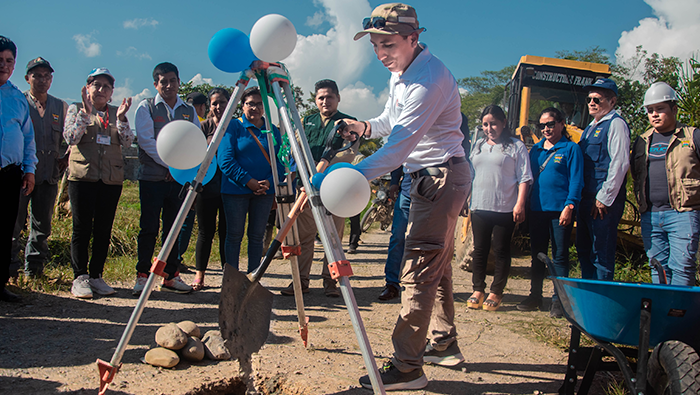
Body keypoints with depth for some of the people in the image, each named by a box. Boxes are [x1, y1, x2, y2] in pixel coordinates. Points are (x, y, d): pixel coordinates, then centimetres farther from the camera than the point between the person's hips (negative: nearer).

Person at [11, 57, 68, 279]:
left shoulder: (60, 107, 13)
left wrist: (67, 157, 8)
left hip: (49, 175, 3)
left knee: (42, 226, 7)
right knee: (14, 222, -3)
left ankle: (34, 269, 19)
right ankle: (10, 268, 7)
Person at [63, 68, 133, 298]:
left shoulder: (116, 113, 15)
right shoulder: (76, 109, 9)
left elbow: (127, 142, 2)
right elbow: (70, 137, -6)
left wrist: (121, 118, -13)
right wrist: (85, 113, -15)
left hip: (111, 178, 3)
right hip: (82, 176, -3)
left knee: (104, 229, 3)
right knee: (82, 228, -4)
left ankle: (96, 276, 12)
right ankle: (80, 277, 3)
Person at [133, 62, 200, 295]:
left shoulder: (189, 111, 14)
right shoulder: (146, 108, 3)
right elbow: (147, 141, -7)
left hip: (179, 178, 3)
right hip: (152, 177, -3)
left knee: (174, 229, 6)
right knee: (149, 228, -3)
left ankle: (171, 276, 13)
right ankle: (142, 276, 6)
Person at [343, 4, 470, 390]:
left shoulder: (429, 78, -23)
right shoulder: (400, 72, 8)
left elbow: (400, 144, -32)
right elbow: (393, 119, 22)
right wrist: (366, 126, 1)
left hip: (442, 177, -10)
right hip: (430, 177, 10)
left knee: (418, 270, -11)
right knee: (436, 266, 17)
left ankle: (406, 366, -6)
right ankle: (444, 344, 30)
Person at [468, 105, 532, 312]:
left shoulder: (516, 146, 0)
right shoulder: (478, 145, 15)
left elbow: (524, 178, -3)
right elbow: (470, 174, 22)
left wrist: (520, 204, -12)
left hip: (505, 208, -4)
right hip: (479, 207, 4)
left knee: (501, 251, 3)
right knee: (480, 250, 8)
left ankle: (496, 293, 13)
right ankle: (478, 289, 19)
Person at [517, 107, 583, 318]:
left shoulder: (571, 149, -2)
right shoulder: (536, 149, 13)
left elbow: (576, 181, -6)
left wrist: (569, 206, -15)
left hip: (560, 211, -5)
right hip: (538, 209, 5)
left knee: (559, 256, 1)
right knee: (537, 254, 12)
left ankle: (558, 300, 9)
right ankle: (535, 295, 23)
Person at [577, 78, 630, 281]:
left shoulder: (616, 124, -8)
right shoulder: (591, 128, 20)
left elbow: (620, 163, -17)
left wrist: (604, 198, -18)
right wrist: (579, 198, 17)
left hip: (604, 202, -9)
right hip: (586, 199, 10)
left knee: (601, 254, -4)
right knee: (584, 250, 15)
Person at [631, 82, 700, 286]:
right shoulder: (642, 141, 16)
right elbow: (634, 172, 23)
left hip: (682, 213, -5)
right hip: (650, 216, 5)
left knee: (681, 267, -9)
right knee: (658, 267, 10)